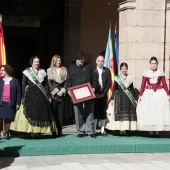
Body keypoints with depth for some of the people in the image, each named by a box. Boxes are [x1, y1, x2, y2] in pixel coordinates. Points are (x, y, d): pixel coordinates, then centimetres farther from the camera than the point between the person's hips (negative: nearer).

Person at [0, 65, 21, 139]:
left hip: (10, 104, -1)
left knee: (8, 119, 3)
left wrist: (17, 103, -2)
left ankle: (7, 134, 12)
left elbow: (18, 92, 3)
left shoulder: (15, 81, 3)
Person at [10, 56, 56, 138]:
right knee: (31, 112, -7)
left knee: (41, 112, -1)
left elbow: (46, 85, 11)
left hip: (41, 95, 3)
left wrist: (48, 96, 6)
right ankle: (32, 131, -3)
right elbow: (23, 85, 0)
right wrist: (23, 97, -7)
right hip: (30, 95, -3)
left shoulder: (42, 72, 11)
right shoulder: (27, 72, 2)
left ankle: (38, 131, 5)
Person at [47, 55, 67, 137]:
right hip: (53, 94, -2)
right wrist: (56, 91, -8)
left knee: (61, 112, 0)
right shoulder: (50, 70, 6)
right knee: (54, 112, -4)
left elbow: (66, 81, 7)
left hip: (62, 94, 2)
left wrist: (62, 91, -6)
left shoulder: (64, 69, 12)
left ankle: (60, 131, 1)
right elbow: (49, 82, 0)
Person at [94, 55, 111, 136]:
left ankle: (102, 130, 8)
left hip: (103, 95, 2)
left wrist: (103, 93, -5)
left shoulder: (107, 70, 7)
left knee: (103, 113, 4)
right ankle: (94, 130, 2)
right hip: (94, 95, -2)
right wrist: (94, 93, -8)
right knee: (95, 112, -2)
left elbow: (109, 83, 3)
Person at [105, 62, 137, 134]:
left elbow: (132, 89, 13)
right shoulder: (117, 78, 2)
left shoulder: (130, 78, 8)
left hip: (128, 98, 2)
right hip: (119, 98, -2)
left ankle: (125, 128, 3)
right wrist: (112, 99, -4)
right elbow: (114, 89, 2)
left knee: (128, 114, -1)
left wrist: (133, 98, 8)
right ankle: (120, 128, -2)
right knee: (119, 113, -5)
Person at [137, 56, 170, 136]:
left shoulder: (160, 72, 3)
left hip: (159, 94, 1)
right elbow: (143, 85, 1)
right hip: (148, 94, 0)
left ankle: (157, 130, 3)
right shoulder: (146, 72, 1)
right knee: (148, 111, -3)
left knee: (159, 111, -3)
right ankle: (151, 130, 3)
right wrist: (140, 95, -4)